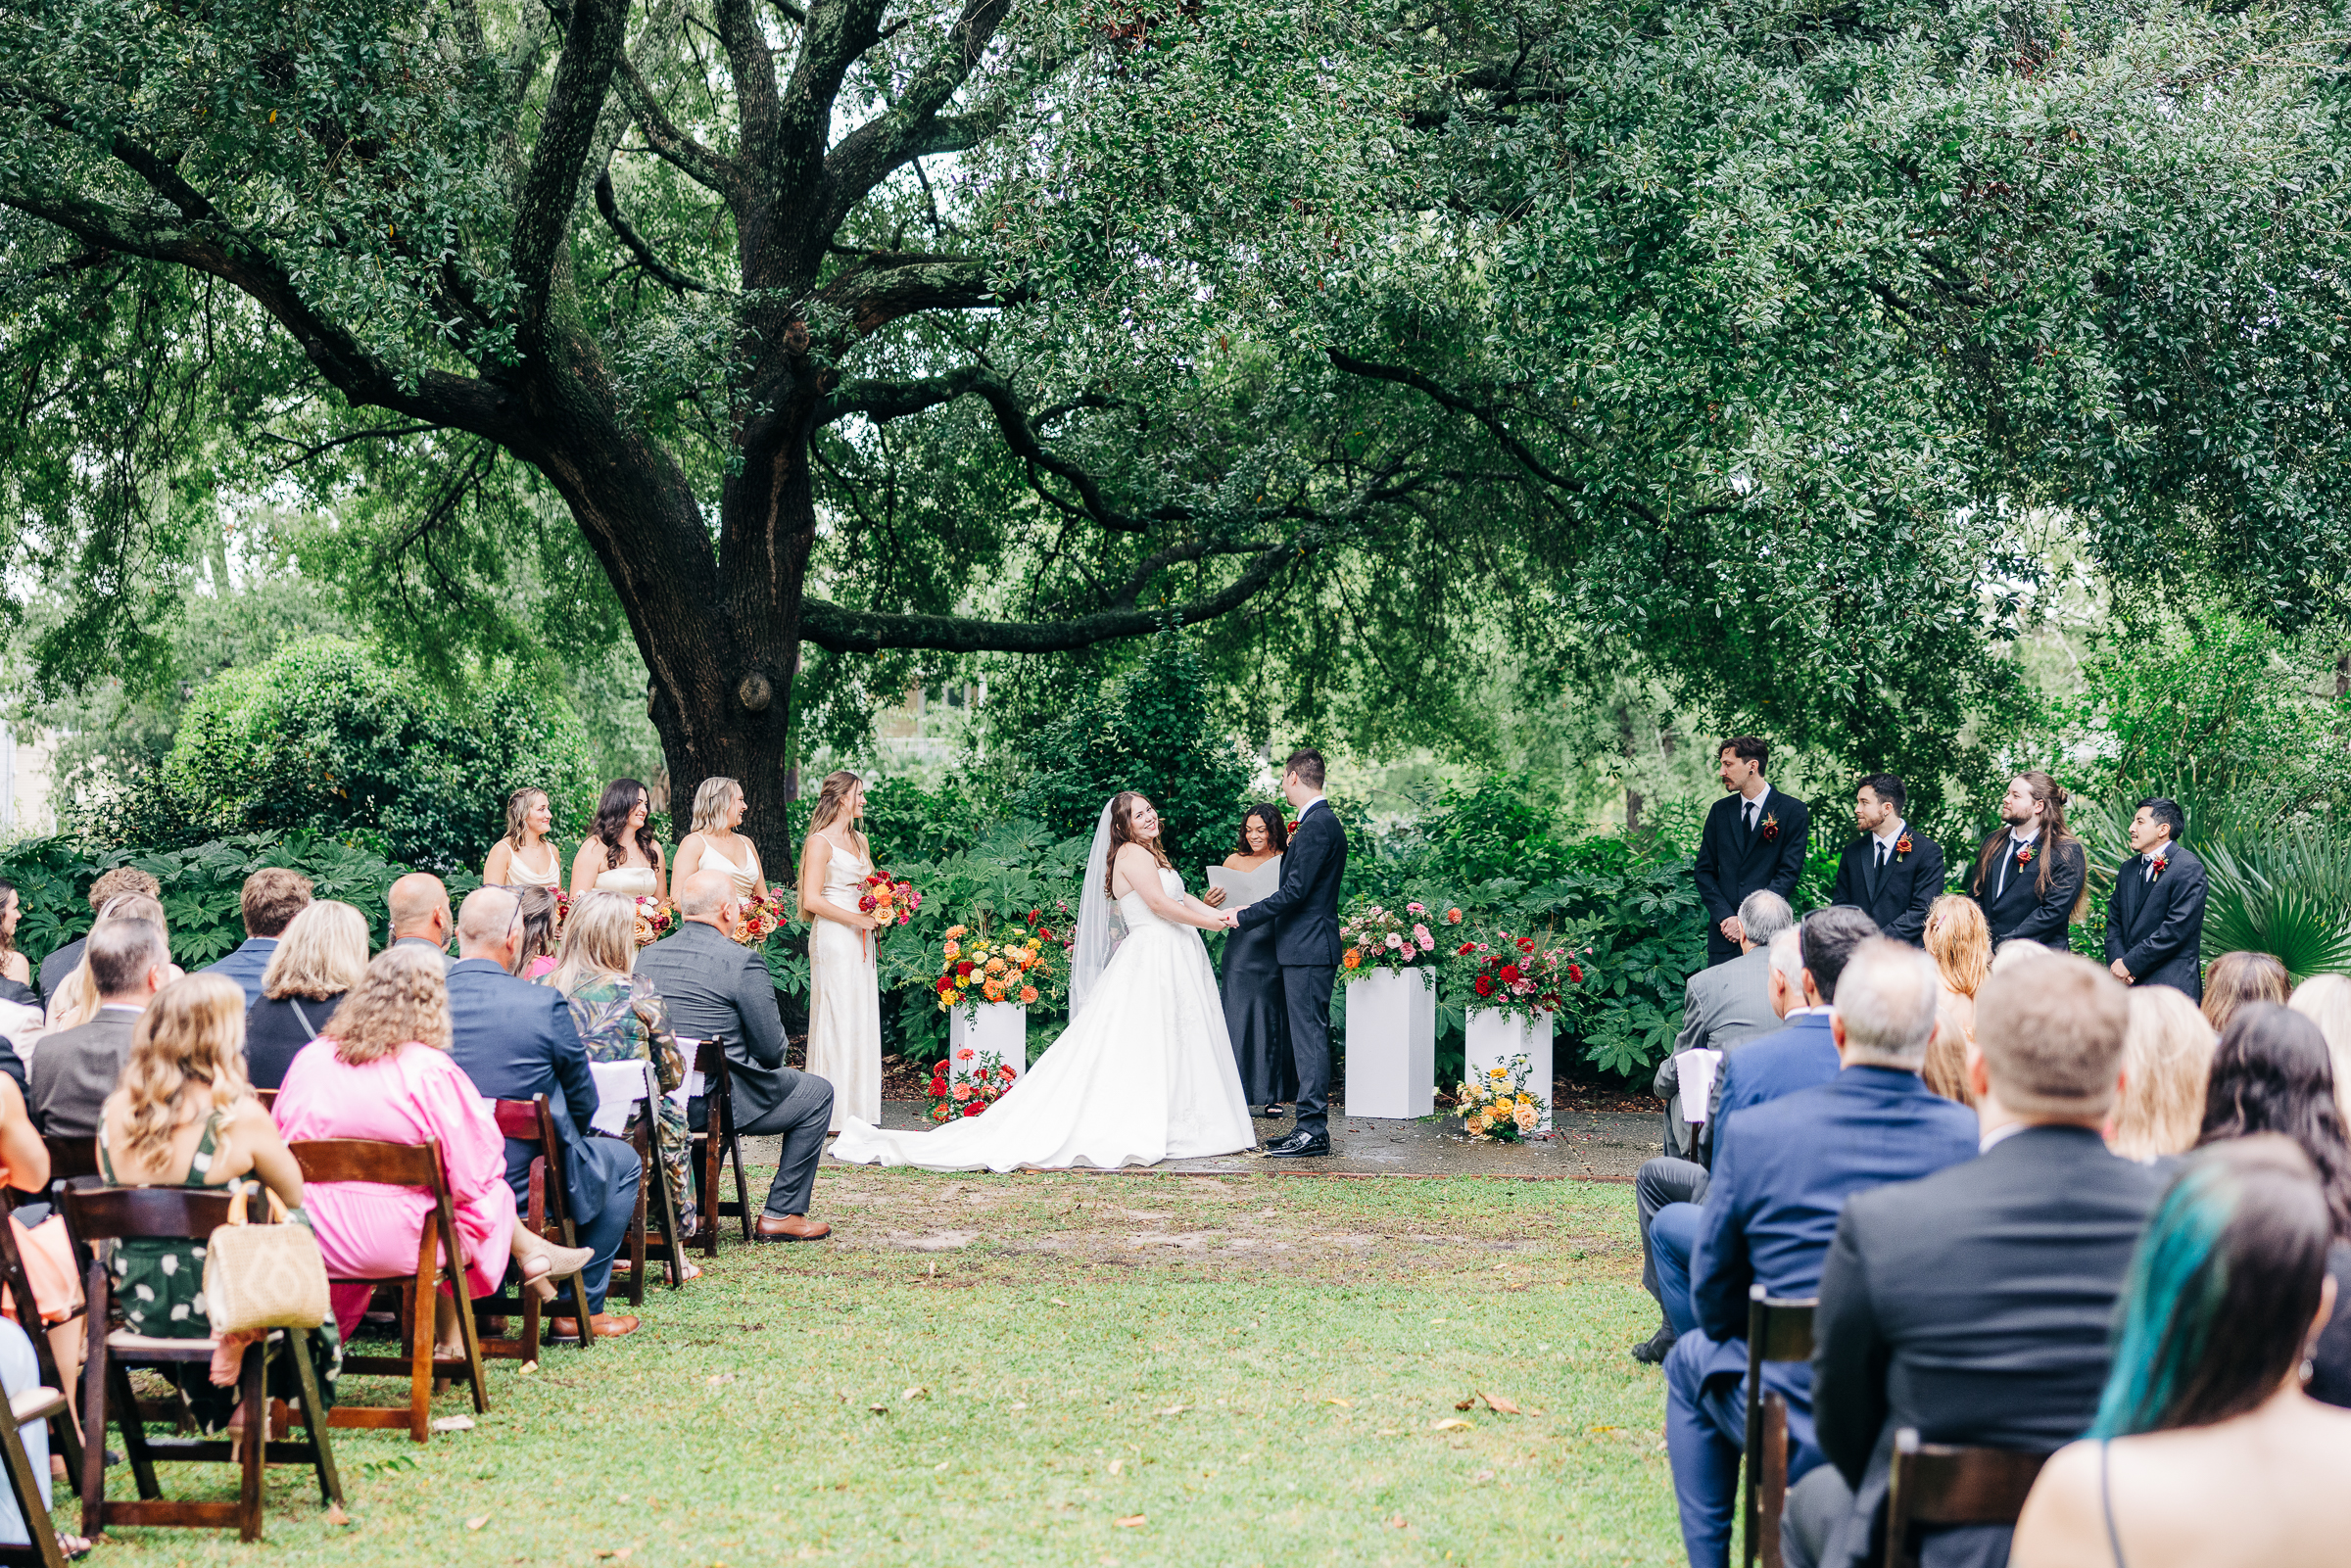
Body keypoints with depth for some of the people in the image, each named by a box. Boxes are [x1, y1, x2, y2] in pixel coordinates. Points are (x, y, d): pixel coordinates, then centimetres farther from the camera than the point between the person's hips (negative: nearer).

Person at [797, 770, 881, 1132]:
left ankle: (857, 1109, 12)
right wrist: (857, 919, -15)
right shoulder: (820, 843, -8)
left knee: (862, 1019, 7)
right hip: (833, 937, -8)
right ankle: (833, 1113, -4)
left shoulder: (860, 841, 17)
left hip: (860, 939, 8)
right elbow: (812, 900, -15)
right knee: (836, 1019, -7)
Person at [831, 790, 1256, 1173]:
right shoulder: (1132, 853, -10)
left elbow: (1181, 899, 17)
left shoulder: (1151, 855, 20)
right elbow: (1160, 904, -17)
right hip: (1150, 960, -10)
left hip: (1172, 961, 10)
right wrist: (1208, 922, -9)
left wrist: (1221, 914, 4)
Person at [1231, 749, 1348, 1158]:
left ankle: (1313, 1130, -10)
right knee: (1305, 1036, 11)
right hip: (1306, 947, 10)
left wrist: (1245, 917, -13)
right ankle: (1310, 1127, 13)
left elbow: (1295, 890, -19)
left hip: (1308, 948, -10)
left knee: (1309, 1037, -9)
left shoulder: (1317, 825, -15)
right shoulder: (1321, 822, 17)